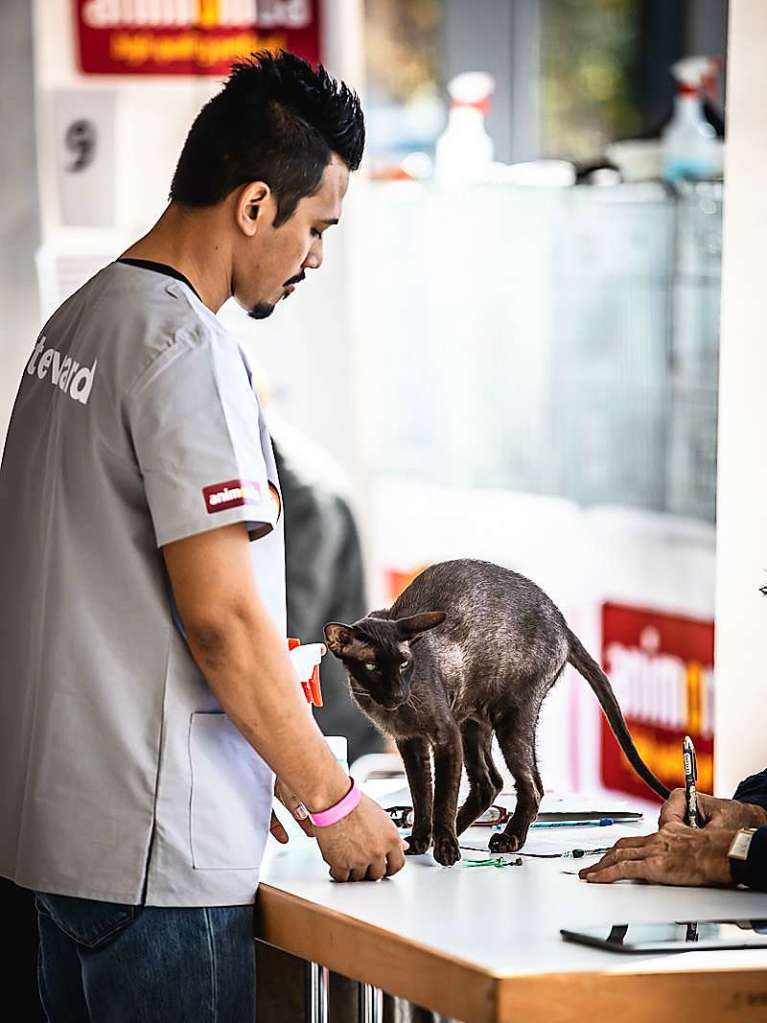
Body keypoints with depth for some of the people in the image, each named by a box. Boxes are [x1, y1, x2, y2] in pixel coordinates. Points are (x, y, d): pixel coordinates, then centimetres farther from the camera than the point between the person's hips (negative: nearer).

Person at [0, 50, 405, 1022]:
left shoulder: (79, 319, 14)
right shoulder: (181, 347, -16)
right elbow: (220, 615, -19)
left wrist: (250, 779, 21)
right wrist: (332, 801, -9)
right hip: (155, 856, -10)